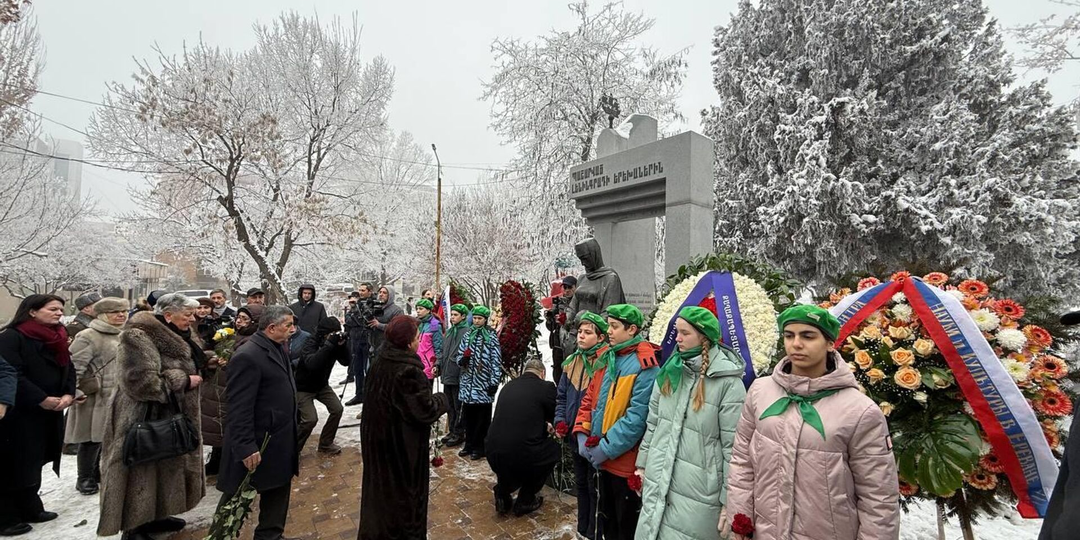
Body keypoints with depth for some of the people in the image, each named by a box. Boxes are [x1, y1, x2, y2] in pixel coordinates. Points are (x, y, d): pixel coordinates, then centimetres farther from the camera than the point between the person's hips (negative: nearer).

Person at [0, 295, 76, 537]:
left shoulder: (57, 338, 11)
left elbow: (68, 369, 11)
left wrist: (68, 394, -6)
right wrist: (41, 399, -21)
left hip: (49, 413, 8)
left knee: (33, 463, 17)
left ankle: (30, 508, 29)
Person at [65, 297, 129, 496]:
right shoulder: (87, 336, -15)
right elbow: (73, 366, -18)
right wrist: (75, 392, -19)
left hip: (116, 396, 7)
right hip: (95, 397, -7)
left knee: (104, 437, 17)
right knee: (92, 437, 1)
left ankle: (96, 472, 31)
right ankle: (85, 478, 16)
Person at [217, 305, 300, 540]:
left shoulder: (278, 348, 6)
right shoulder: (248, 356, -23)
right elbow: (239, 408, -24)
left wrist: (290, 436, 15)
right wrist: (245, 447, -23)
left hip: (280, 441, 9)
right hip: (257, 445, -9)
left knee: (279, 491, 20)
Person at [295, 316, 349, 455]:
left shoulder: (333, 343, -8)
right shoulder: (311, 343, -25)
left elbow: (345, 361, -11)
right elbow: (311, 363, -44)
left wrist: (342, 344, -27)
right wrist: (329, 344, -48)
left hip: (322, 385, 6)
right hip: (304, 387, -6)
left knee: (337, 409, -7)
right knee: (311, 419, -18)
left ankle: (325, 443, 12)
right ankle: (293, 448, 6)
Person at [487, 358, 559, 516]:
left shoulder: (508, 385, 12)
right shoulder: (546, 387, -4)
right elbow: (556, 417, 10)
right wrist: (548, 427, 34)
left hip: (493, 454, 6)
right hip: (523, 457, -5)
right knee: (553, 448, 23)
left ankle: (502, 494, 24)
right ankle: (525, 500, 22)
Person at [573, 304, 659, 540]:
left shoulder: (645, 366, -19)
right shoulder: (608, 357, 5)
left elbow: (637, 417, -24)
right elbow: (590, 398, 9)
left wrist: (606, 448, -20)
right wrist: (582, 433, -3)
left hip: (626, 461, -7)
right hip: (604, 458, 7)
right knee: (607, 517, 24)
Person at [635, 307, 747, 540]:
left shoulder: (728, 382, -14)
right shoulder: (669, 371, 5)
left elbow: (733, 445, -12)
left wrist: (730, 500, -10)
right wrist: (642, 464, 15)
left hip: (697, 490, -5)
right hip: (657, 481, 6)